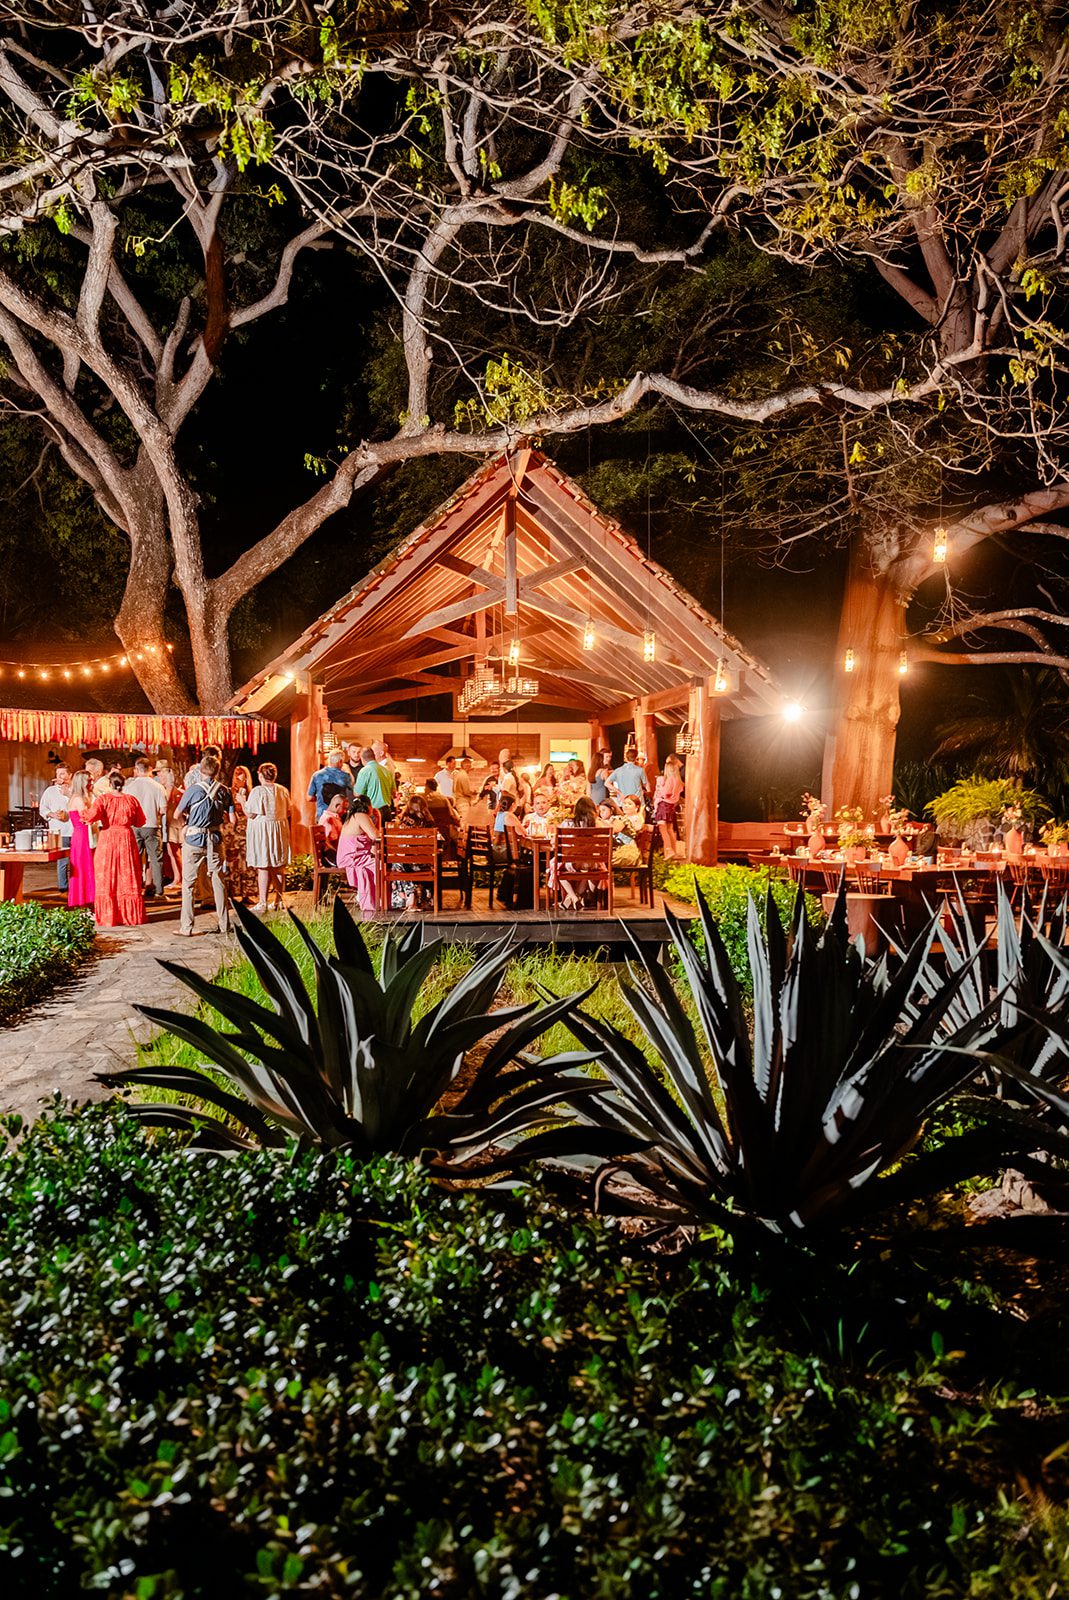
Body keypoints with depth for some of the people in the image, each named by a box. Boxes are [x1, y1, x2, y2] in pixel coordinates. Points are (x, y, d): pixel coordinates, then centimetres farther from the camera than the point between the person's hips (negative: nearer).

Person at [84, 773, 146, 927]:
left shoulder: (103, 799, -7)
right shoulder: (131, 800, 1)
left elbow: (92, 815, -20)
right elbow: (140, 822, 7)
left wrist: (84, 815, 1)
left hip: (107, 840, -2)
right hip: (127, 839, 2)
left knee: (106, 880, 5)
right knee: (128, 880, 8)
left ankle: (108, 917, 6)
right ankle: (131, 916, 12)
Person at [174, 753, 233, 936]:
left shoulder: (193, 789, -10)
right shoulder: (224, 791, 0)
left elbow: (177, 814, -4)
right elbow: (232, 819, 2)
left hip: (194, 839, -3)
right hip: (214, 839, 3)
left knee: (188, 883, 4)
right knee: (218, 882, 10)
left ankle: (186, 927, 4)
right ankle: (224, 924, 15)